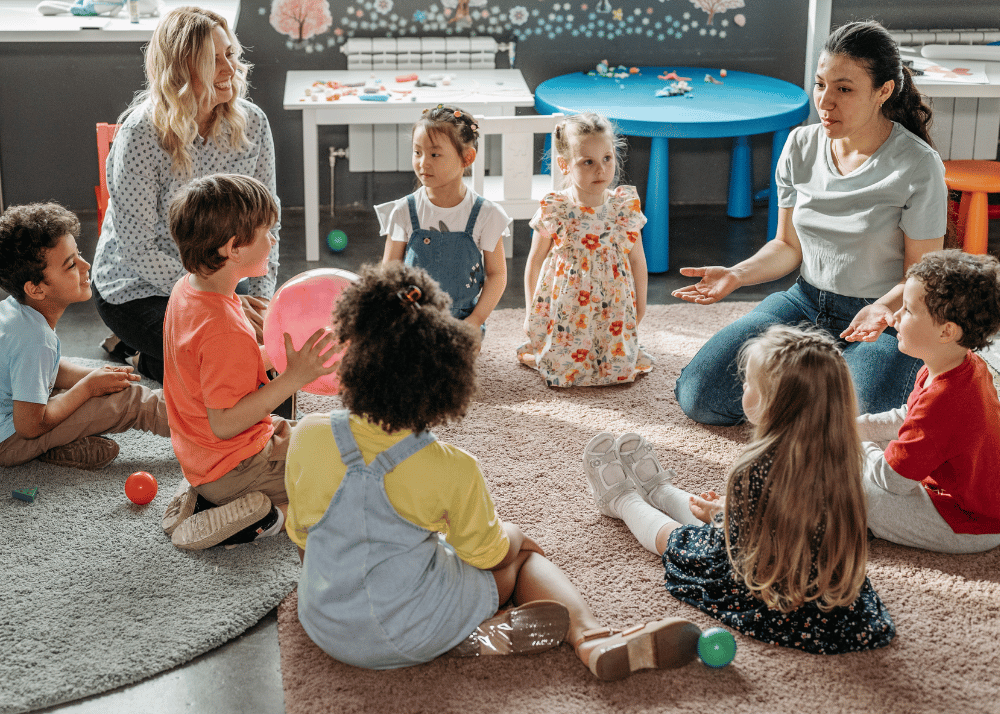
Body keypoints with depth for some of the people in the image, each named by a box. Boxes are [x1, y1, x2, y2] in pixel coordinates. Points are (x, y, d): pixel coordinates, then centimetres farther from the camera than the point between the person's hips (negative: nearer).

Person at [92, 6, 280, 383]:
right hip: (138, 289, -6)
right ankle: (148, 360, 9)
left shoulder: (251, 122, -8)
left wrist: (261, 296, -12)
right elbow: (138, 248, -22)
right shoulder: (141, 133, -23)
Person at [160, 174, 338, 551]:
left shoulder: (187, 289, 0)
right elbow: (224, 423, -30)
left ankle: (199, 495, 13)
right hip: (233, 469, -9)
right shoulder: (226, 332, -31)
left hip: (201, 459, 9)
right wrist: (293, 378, -31)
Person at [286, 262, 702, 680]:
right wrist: (507, 535, 20)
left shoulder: (307, 437, -13)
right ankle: (590, 637, -3)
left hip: (326, 629, 4)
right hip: (414, 637, -4)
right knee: (521, 546, 21)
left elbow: (301, 538, 3)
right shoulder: (452, 470, -21)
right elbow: (490, 555, -4)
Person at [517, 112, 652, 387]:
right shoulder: (553, 212, -12)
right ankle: (530, 352, 27)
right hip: (565, 309, -2)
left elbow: (637, 261, 6)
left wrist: (639, 308, 10)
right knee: (564, 371, -5)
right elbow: (534, 263, 0)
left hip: (613, 308, 2)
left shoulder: (625, 208, -5)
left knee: (620, 369, -4)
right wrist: (531, 313, 4)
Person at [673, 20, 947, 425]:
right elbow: (789, 245, 8)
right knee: (698, 397, -10)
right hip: (806, 304, 4)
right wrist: (737, 275, -10)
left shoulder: (918, 167, -15)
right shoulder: (801, 147, -1)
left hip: (889, 319, -4)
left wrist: (884, 308, -31)